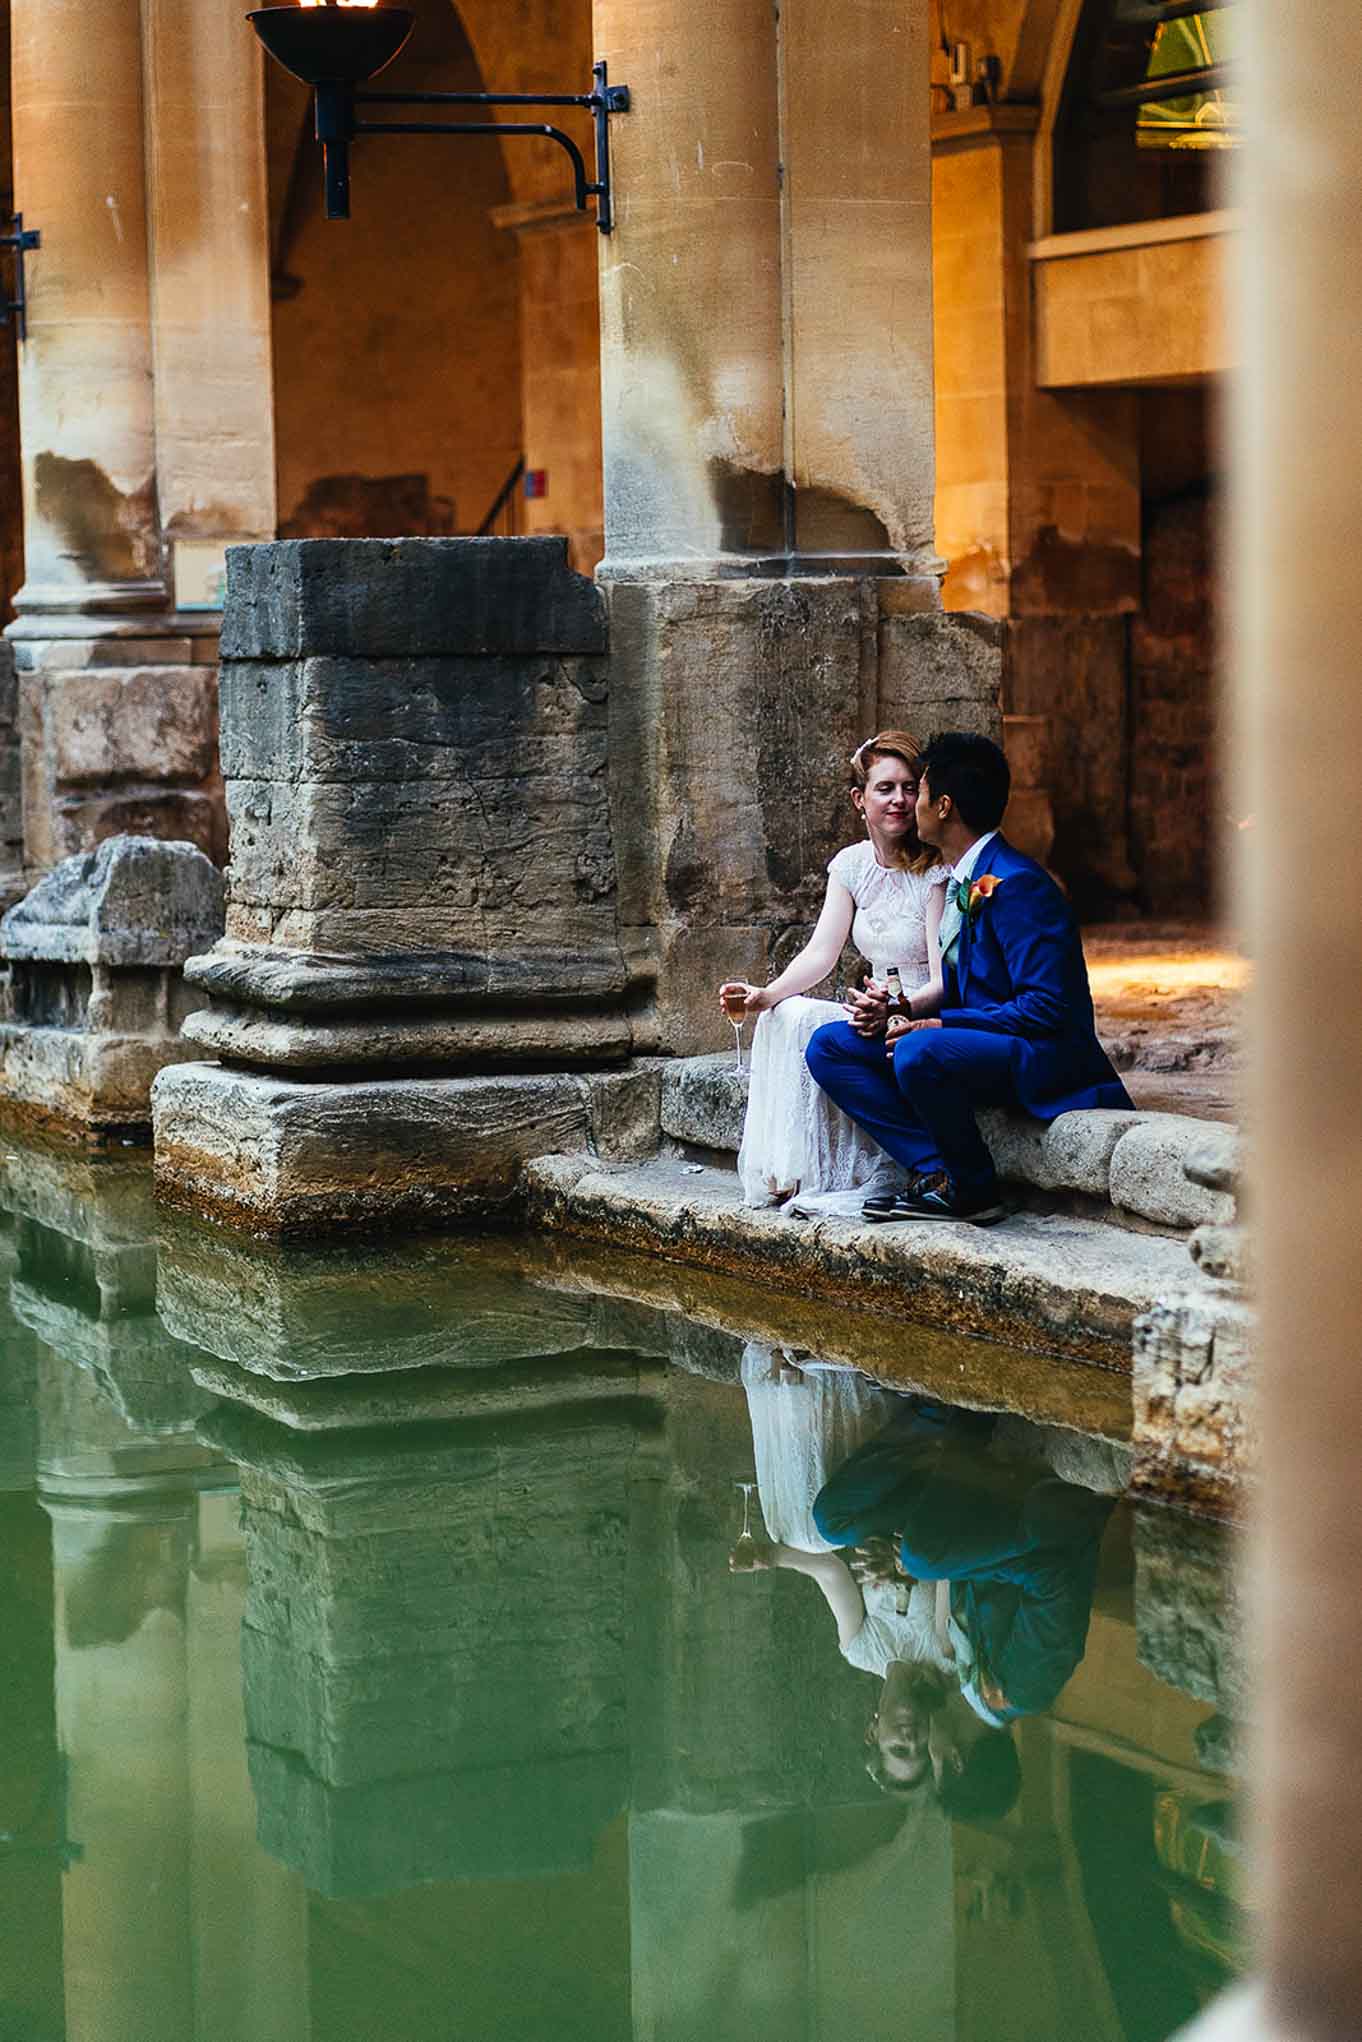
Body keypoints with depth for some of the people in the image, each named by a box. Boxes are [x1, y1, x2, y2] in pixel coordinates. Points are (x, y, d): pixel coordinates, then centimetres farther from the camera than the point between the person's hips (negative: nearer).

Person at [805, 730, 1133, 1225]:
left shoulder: (1015, 883, -18)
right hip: (980, 1044, 10)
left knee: (919, 1053, -38)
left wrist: (941, 1025, -21)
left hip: (1042, 1056, -10)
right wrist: (900, 1008, 1)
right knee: (829, 1046, 1)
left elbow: (1045, 1008, -23)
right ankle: (936, 1172, -11)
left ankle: (973, 1191, -15)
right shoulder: (965, 882, 12)